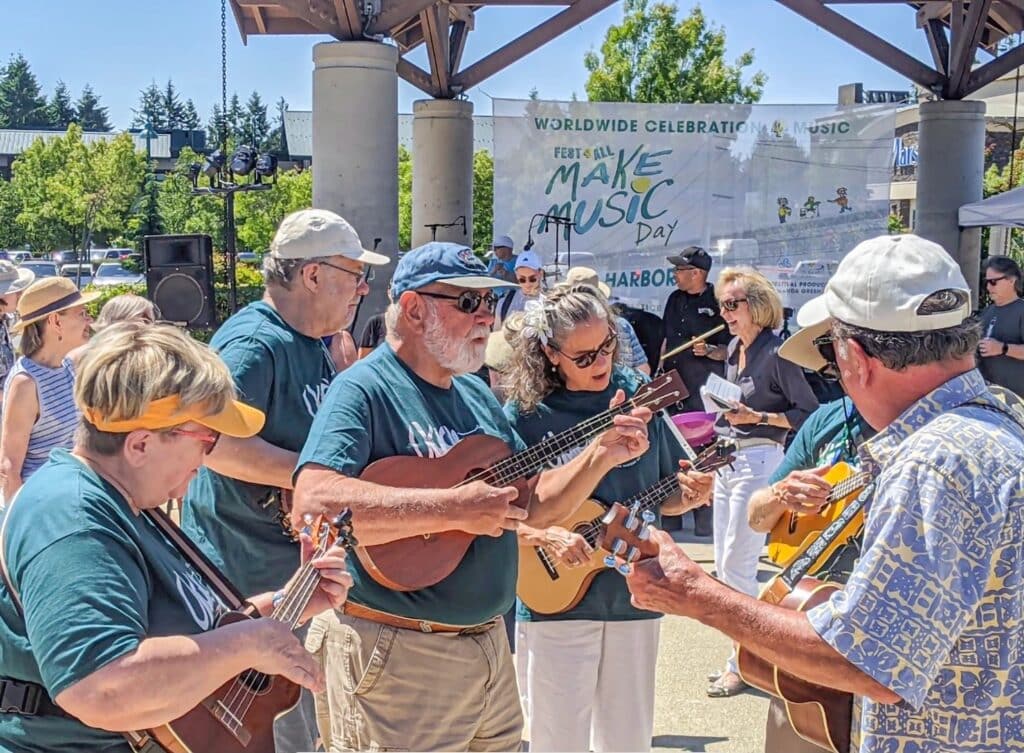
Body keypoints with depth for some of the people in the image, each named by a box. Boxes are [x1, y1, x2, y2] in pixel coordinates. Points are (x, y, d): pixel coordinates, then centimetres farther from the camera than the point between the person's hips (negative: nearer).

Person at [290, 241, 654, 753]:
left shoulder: (476, 395, 12)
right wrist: (455, 508, -29)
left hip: (488, 645, 8)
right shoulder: (366, 389, -15)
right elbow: (313, 504, -30)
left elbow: (535, 506, 16)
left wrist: (601, 455, 0)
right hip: (393, 654, -8)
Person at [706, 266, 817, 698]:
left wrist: (757, 417, -21)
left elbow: (809, 414, -13)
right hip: (728, 461, 9)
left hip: (758, 461, -9)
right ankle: (740, 657, 24)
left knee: (737, 566, -7)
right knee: (725, 565, 12)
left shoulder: (776, 353, -13)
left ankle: (742, 666, 4)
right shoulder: (734, 349, 11)